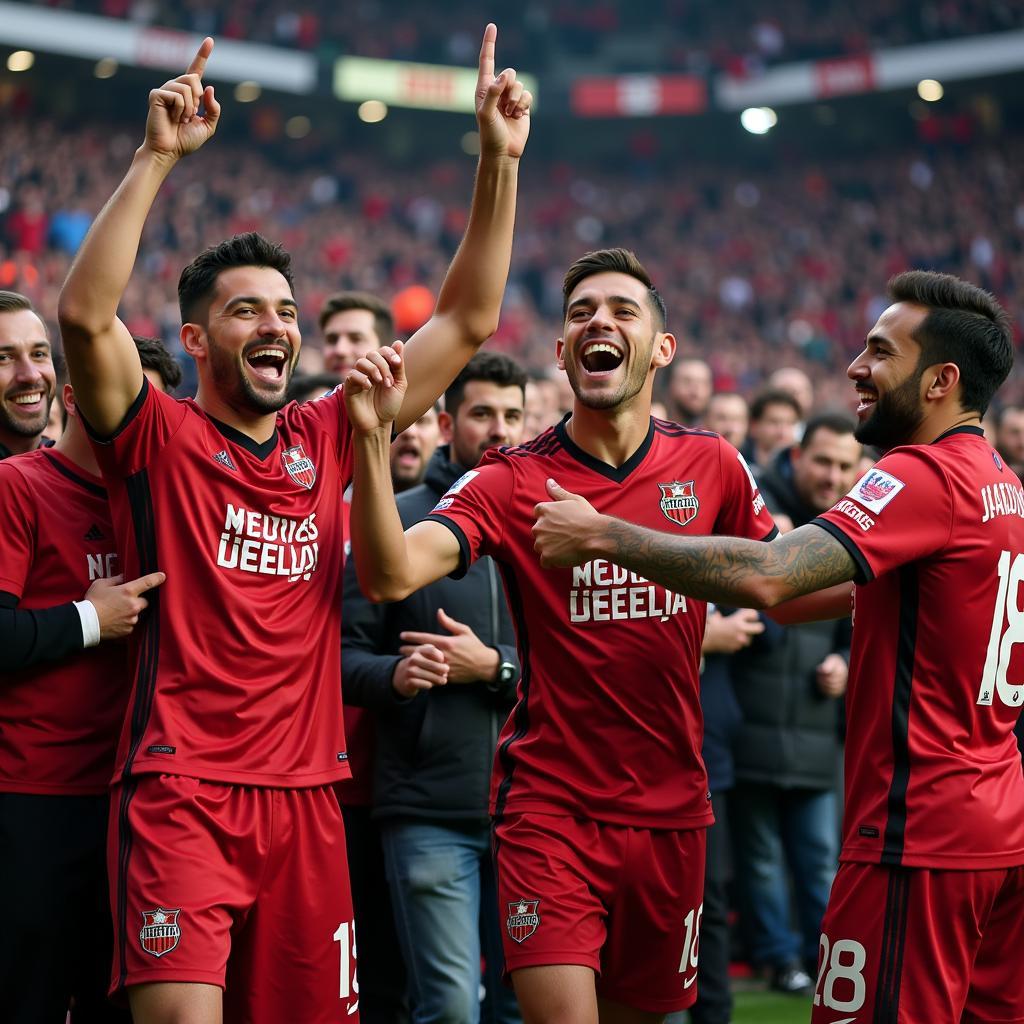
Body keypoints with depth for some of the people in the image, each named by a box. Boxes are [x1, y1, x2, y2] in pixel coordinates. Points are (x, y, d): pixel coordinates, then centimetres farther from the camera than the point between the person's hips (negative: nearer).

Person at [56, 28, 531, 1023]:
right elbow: (85, 312, -19)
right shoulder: (157, 439, 0)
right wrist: (156, 156, -21)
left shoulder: (326, 440, 11)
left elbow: (466, 322, 12)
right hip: (180, 792, -5)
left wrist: (499, 163, 6)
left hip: (305, 797, 5)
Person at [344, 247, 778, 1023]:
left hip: (671, 807, 3)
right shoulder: (512, 482, -6)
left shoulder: (712, 466, 2)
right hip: (549, 806, -3)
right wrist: (373, 437, -31)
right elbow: (389, 576, -21)